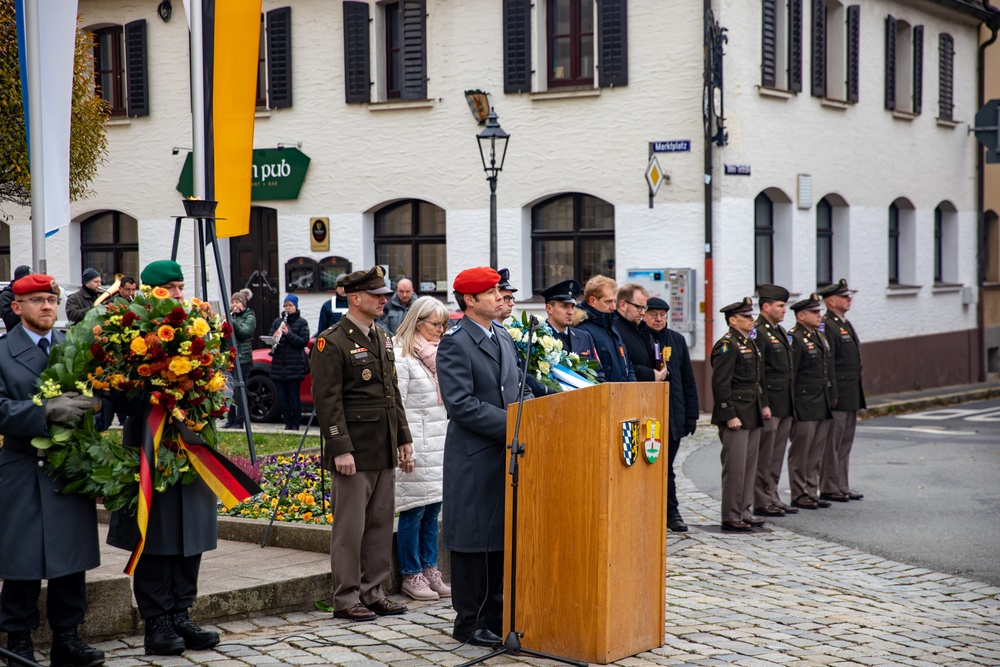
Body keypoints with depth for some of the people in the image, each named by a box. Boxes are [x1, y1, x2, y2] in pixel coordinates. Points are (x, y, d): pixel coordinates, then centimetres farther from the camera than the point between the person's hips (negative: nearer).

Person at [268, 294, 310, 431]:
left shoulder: (301, 322, 1)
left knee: (294, 397, -3)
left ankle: (295, 425, 3)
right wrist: (274, 337, -12)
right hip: (278, 365, 4)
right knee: (282, 397, 4)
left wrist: (288, 333, -19)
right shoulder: (277, 322, 14)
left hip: (294, 366, -4)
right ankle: (288, 423, 12)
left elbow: (304, 342, -8)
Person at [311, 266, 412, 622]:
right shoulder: (331, 342, -10)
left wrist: (404, 438, 15)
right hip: (354, 452, -8)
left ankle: (372, 592, 20)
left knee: (381, 524, 11)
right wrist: (340, 449, -19)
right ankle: (346, 599, 7)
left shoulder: (382, 338, 15)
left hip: (384, 451, 8)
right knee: (350, 527, -2)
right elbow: (327, 401, -15)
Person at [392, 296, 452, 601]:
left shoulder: (439, 354, 16)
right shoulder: (402, 356, -9)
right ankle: (411, 575, 6)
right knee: (414, 511, -3)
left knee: (433, 508, 11)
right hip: (417, 447, -8)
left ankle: (429, 570, 18)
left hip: (440, 445, 8)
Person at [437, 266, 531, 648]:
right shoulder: (454, 343, -12)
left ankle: (494, 614, 22)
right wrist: (512, 426, -20)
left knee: (501, 536, 12)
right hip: (474, 456, -8)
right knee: (474, 538, -1)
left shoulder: (503, 338, 14)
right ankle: (469, 622, 9)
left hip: (506, 452, 8)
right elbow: (461, 404, -19)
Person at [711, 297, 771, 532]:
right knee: (735, 467, -6)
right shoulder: (726, 346, -13)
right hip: (736, 416, -9)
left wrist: (763, 404, 16)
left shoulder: (750, 343, 17)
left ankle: (744, 512, 20)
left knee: (750, 465, 12)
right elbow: (720, 383, -17)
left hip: (753, 416, 9)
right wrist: (729, 415, -20)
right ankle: (731, 517, 0)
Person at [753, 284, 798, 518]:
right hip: (769, 404, -9)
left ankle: (773, 498, 21)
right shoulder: (758, 333, -13)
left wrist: (791, 403, 19)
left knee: (776, 455, 14)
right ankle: (762, 503, 3)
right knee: (764, 457, -2)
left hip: (784, 406, 9)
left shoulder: (780, 331, 17)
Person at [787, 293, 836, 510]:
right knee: (801, 452, -1)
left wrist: (832, 397, 17)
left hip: (823, 407, 8)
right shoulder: (794, 339, -11)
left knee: (817, 452, 12)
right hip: (804, 406, -8)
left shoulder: (820, 336, 16)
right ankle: (799, 495, 6)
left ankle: (812, 492, 18)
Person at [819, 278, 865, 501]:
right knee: (832, 443, -3)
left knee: (845, 442, 13)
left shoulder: (845, 324, 18)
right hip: (837, 396, -10)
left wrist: (858, 395, 21)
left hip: (852, 397, 10)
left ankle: (842, 486, 19)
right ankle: (829, 488, 3)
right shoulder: (826, 326, -13)